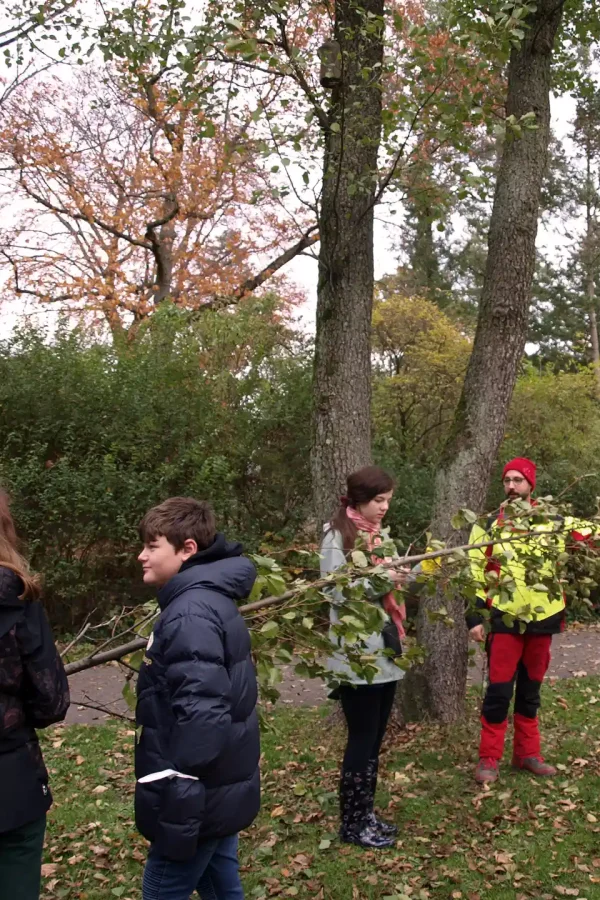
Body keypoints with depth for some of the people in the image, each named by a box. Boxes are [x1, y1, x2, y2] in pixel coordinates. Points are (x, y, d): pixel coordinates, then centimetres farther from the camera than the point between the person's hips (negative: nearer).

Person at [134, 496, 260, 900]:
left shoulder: (190, 613, -22)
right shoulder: (211, 599, 8)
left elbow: (201, 714, -28)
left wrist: (179, 811, -24)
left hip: (200, 797, -9)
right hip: (223, 789, 9)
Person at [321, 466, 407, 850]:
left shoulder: (381, 535, 13)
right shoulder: (337, 536, -10)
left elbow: (394, 582, 12)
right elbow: (336, 591, -16)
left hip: (385, 649, 8)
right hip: (356, 655, -8)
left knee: (376, 738, 14)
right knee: (363, 739, 1)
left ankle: (365, 814, 27)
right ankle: (352, 823, 15)